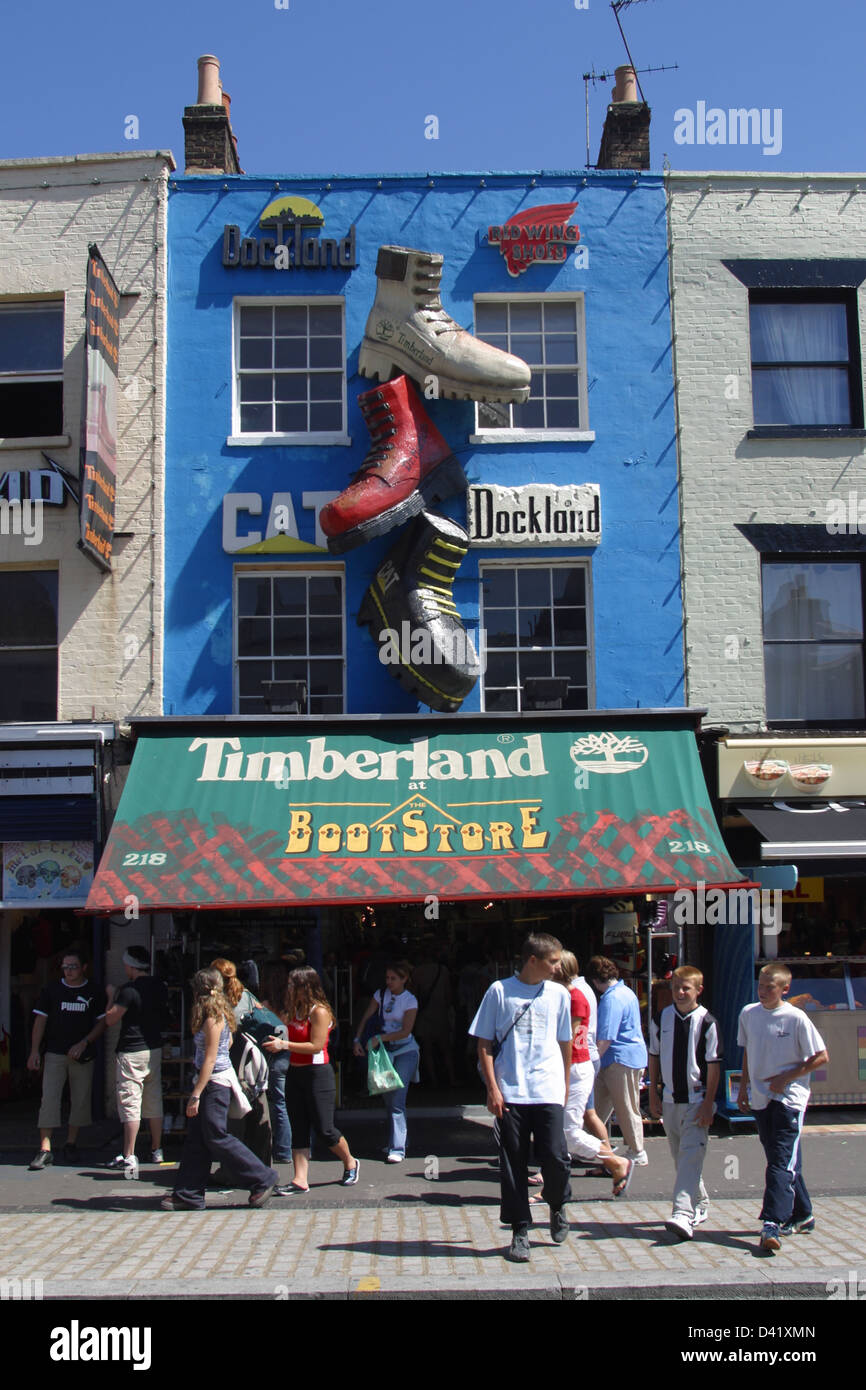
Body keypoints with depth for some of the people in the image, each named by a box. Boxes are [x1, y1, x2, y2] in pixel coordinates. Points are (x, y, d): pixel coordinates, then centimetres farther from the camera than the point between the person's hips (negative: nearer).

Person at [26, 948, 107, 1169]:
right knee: (49, 1099, -9)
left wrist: (84, 1043, -9)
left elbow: (102, 1023, 5)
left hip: (83, 1056, 1)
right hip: (54, 1055, -1)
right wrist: (34, 1051, -2)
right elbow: (40, 1020, 6)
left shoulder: (95, 993, 5)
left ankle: (71, 1145, 19)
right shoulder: (51, 991, 6)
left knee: (80, 1101, 5)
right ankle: (45, 1150, -10)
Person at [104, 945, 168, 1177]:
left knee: (130, 1104, -4)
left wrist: (111, 998, 3)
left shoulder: (129, 990, -17)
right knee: (154, 1102, 14)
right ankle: (156, 1151, 21)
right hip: (154, 1049, 7)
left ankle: (129, 1157, -4)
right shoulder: (160, 987, 5)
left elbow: (110, 1020, -12)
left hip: (131, 1052, -7)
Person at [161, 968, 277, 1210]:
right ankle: (188, 1195, 13)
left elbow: (210, 1059, -19)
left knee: (216, 1138, -4)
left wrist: (195, 1095, -20)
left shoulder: (213, 1019, -17)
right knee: (196, 1138, 9)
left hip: (215, 1082, -10)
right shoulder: (220, 1014, 10)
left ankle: (262, 1179, 3)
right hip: (210, 1081, 10)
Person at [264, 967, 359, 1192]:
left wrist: (284, 1045, -20)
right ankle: (300, 1180, 1)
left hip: (317, 1074, -8)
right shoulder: (295, 1010, 11)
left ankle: (350, 1163, 22)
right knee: (298, 1129, 2)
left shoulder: (319, 1011, -13)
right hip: (294, 1073, 8)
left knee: (324, 1129, -2)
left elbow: (316, 1046, -20)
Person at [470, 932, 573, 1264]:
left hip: (548, 1091, 1)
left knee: (555, 1156, -5)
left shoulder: (558, 994, 8)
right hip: (510, 1093, -1)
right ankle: (520, 1231, 15)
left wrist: (565, 1084, 18)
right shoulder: (500, 991, 0)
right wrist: (493, 1089, -4)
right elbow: (484, 1043, 2)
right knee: (513, 1163, 2)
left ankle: (557, 1206, 24)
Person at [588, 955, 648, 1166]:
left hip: (622, 1060, -10)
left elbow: (605, 1038, -22)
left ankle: (637, 1154, 12)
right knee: (599, 1104, 15)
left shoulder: (612, 998, -19)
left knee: (627, 1109, 2)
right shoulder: (626, 991, 14)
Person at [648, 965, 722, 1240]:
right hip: (670, 1100, 5)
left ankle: (683, 1215, -23)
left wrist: (708, 1104, -10)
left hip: (696, 1099, -5)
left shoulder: (706, 1022, -8)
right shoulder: (661, 1019, 4)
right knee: (679, 1157, 13)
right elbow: (654, 1057, 12)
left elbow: (713, 1064, -7)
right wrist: (653, 1095, 8)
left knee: (690, 1155, -14)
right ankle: (700, 1204, 31)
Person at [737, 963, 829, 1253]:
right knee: (783, 1161, 14)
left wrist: (787, 1077, -13)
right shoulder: (748, 1014, 5)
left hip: (789, 1099, -6)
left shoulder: (796, 1018, -11)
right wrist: (743, 1086, 14)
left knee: (781, 1162, -12)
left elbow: (821, 1057, -7)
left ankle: (772, 1224, -17)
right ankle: (801, 1216, 28)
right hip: (759, 1099, 6)